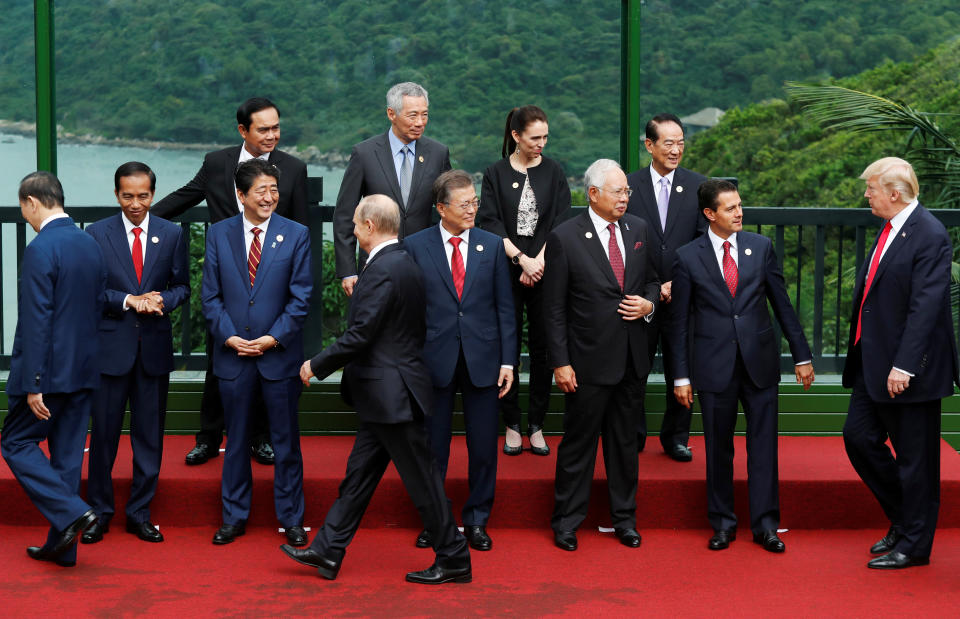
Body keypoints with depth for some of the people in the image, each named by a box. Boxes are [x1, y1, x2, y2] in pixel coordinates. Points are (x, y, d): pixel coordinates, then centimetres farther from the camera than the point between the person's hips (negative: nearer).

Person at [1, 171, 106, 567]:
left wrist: (33, 384, -18)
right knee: (68, 453, 12)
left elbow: (36, 322, -19)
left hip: (50, 370, -8)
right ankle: (62, 546, 16)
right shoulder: (91, 245, 9)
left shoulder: (40, 250, -17)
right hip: (84, 370, 8)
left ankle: (71, 512, -8)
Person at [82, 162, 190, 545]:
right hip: (111, 345, -2)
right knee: (104, 433, 3)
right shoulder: (96, 234, 0)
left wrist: (162, 302, -12)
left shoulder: (172, 234, 6)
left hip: (154, 346, 2)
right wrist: (129, 301, -16)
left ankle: (139, 514, 18)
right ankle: (99, 513, 15)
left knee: (149, 436, 7)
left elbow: (182, 287, 9)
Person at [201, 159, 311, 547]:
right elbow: (210, 295, 3)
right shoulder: (218, 234, 4)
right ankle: (234, 518, 21)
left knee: (286, 442, 5)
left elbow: (301, 297, -3)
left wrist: (274, 337, -11)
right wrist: (229, 336, -8)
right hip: (233, 355, 1)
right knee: (236, 442, 10)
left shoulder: (296, 235, -1)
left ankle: (291, 519, 17)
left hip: (280, 354, -1)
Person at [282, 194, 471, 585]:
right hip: (386, 394, 10)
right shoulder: (405, 263, 11)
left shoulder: (382, 270, -20)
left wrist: (317, 366, -10)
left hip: (391, 392, -10)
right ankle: (327, 552, 20)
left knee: (421, 479, -1)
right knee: (359, 472, 13)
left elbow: (360, 336, -23)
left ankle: (454, 560, 8)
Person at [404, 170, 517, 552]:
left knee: (483, 447, 6)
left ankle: (477, 521, 19)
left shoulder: (492, 246, 5)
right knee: (432, 447, 7)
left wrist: (508, 360, -1)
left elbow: (505, 308, 5)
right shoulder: (416, 246, 0)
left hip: (482, 360, 1)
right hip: (435, 360, -1)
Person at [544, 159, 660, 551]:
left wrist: (648, 303, -5)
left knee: (625, 441, 15)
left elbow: (652, 279, 19)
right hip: (589, 360, -4)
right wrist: (560, 363, -12)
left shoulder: (639, 230, 6)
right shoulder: (564, 238, -9)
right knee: (578, 442, 4)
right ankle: (566, 522, 17)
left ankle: (625, 519, 27)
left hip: (631, 358, 5)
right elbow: (554, 308, -8)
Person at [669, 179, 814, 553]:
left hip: (760, 363, 1)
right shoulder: (688, 258, -1)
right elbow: (679, 322, 1)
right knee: (718, 449, 6)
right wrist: (681, 376, -1)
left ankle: (765, 525, 10)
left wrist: (801, 355, 8)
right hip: (714, 365, -1)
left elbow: (782, 304, 9)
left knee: (763, 445, 2)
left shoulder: (761, 247, 4)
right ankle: (723, 524, 19)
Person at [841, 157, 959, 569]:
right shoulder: (890, 229, 12)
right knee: (859, 437, 12)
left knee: (914, 457, 2)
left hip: (906, 369, -9)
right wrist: (861, 356, 18)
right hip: (872, 362, 10)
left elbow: (925, 307, -22)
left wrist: (904, 366, -25)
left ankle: (914, 545, 14)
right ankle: (903, 519, 28)